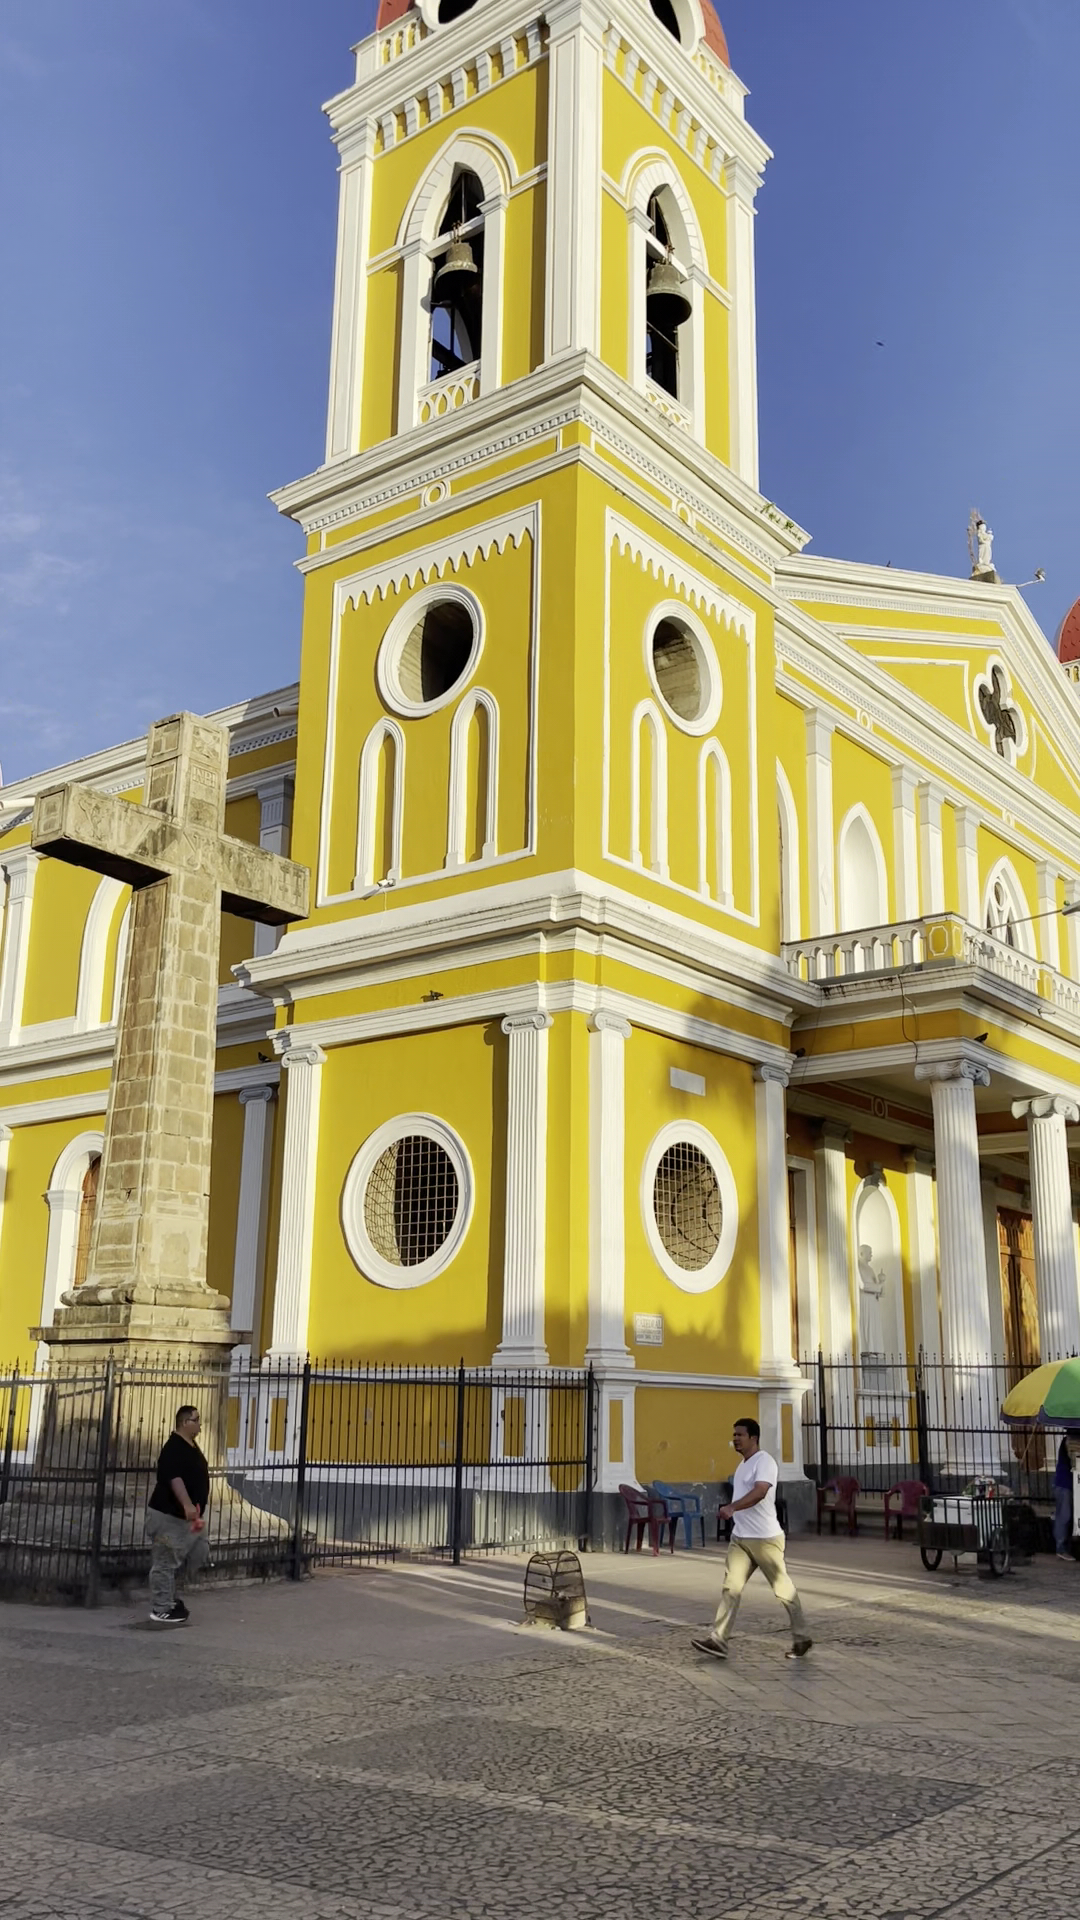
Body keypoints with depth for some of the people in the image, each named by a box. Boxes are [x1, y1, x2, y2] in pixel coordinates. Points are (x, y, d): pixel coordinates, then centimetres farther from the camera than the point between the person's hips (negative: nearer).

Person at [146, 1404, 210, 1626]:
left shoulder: (192, 1446, 12)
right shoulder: (174, 1448, -20)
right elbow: (174, 1478, -32)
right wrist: (187, 1504, -42)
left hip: (189, 1517, 10)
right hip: (170, 1516, -10)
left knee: (198, 1557, 13)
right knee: (166, 1563, -2)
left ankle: (169, 1598, 24)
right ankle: (161, 1609, 6)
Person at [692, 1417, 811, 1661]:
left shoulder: (764, 1462, -16)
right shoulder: (743, 1463, 13)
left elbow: (759, 1492, -33)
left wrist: (732, 1507, -45)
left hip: (765, 1538, -8)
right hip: (739, 1538, 8)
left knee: (783, 1589, 4)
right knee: (731, 1587, -2)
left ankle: (802, 1639, 18)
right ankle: (718, 1640, -5)